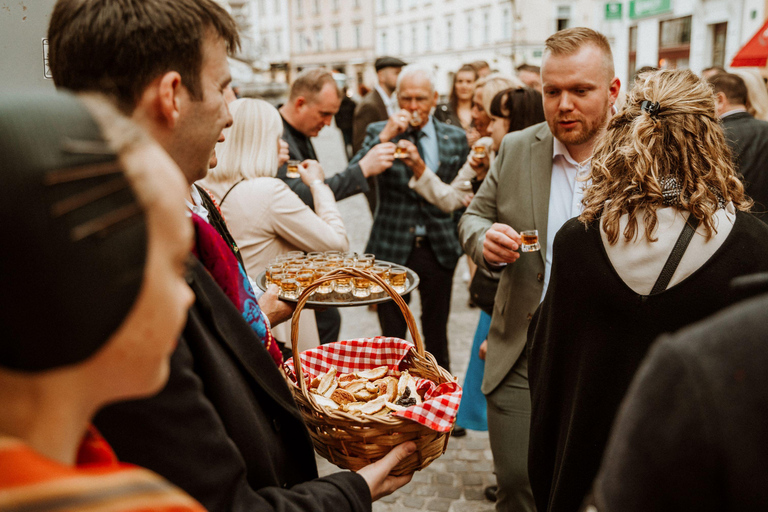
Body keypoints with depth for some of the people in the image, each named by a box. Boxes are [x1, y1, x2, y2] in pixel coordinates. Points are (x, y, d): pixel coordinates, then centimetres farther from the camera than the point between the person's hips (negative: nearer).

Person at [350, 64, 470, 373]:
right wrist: (384, 137, -23)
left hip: (439, 248, 2)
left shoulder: (455, 138, 3)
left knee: (436, 333, 14)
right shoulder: (379, 132, -1)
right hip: (392, 247, -1)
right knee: (391, 335, 7)